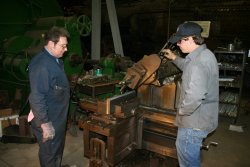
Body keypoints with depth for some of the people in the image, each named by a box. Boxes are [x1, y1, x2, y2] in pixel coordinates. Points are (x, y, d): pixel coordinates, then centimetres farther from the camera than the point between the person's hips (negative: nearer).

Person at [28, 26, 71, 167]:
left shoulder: (56, 60, 5)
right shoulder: (41, 64, -26)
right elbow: (37, 97, -28)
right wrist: (45, 124, -25)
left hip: (58, 117, 9)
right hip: (49, 120, -9)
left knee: (58, 149, 26)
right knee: (50, 153, 11)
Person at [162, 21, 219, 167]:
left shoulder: (198, 61, -29)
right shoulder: (205, 53, 5)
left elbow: (194, 97, -37)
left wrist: (181, 110, -20)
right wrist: (174, 58, 23)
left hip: (194, 122, -10)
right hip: (204, 117, 10)